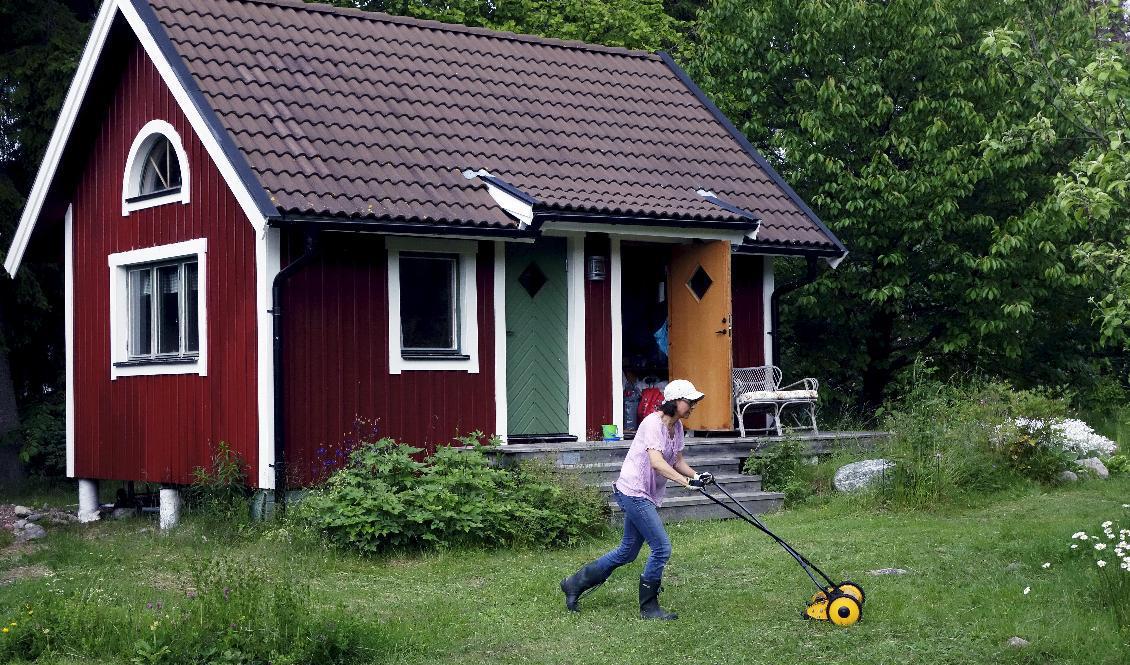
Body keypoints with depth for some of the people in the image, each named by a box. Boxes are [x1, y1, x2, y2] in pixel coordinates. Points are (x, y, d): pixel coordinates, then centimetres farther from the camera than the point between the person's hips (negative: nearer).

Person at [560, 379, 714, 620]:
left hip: (647, 496, 10)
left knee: (627, 552, 16)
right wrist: (686, 482, -39)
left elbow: (677, 460, 15)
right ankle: (648, 607, 3)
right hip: (633, 492, -10)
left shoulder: (676, 426, 9)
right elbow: (657, 462, -31)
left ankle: (575, 583, 28)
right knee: (662, 548, -11)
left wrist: (697, 476, -3)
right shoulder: (653, 423, -19)